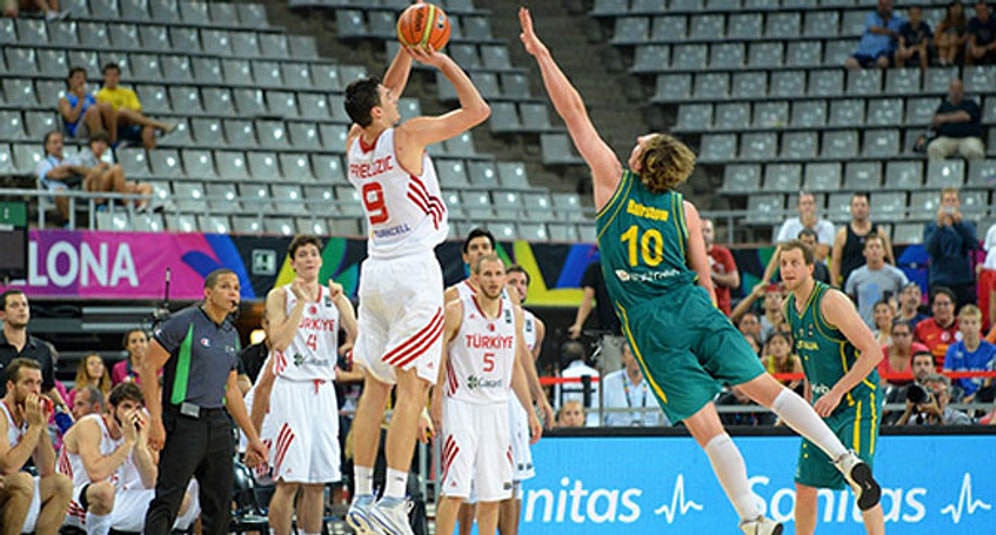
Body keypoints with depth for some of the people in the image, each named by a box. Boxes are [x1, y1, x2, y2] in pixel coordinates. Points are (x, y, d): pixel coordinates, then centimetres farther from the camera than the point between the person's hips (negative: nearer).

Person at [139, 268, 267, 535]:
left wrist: (253, 437, 23)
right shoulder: (182, 323, -6)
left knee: (220, 504, 7)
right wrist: (155, 421, -16)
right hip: (184, 422, -7)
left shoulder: (231, 334, 16)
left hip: (219, 423, 7)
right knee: (167, 500, -10)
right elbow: (148, 368, -8)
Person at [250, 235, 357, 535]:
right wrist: (302, 301, -13)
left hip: (323, 391, 5)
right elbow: (280, 341, -14)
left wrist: (340, 305, -8)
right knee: (288, 481, -9)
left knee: (317, 482, 5)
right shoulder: (280, 296, 0)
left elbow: (359, 340, 1)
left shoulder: (335, 298, 11)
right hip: (290, 389, -4)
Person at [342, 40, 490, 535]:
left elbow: (384, 96, 26)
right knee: (411, 387, -9)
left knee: (375, 387, 12)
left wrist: (407, 51, 18)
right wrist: (443, 62, 3)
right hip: (414, 271, -7)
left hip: (376, 270, 7)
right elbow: (477, 110, -6)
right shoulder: (407, 136, -12)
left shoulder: (354, 142, 6)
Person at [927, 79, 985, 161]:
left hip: (968, 138, -2)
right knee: (933, 148, -32)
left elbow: (965, 116, -6)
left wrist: (946, 118, -1)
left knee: (974, 152, -37)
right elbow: (933, 124, 18)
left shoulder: (970, 104, 14)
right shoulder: (944, 106, 23)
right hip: (947, 139, 2)